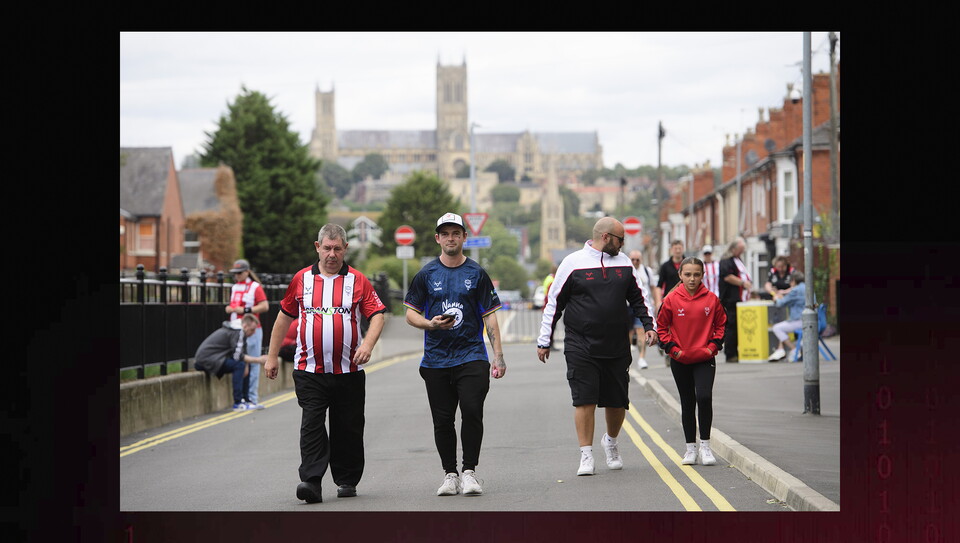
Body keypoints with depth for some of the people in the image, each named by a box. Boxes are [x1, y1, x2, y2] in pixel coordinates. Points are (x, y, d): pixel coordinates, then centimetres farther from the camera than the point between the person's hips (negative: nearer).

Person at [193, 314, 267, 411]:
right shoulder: (238, 332, -13)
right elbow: (237, 356, -20)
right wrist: (258, 360, -14)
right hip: (207, 359, -10)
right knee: (239, 365, -21)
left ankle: (244, 399, 14)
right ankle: (238, 403, -21)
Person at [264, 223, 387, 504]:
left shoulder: (358, 280, 4)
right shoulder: (301, 279, 9)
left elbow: (377, 314, -1)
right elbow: (285, 317, 17)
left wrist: (368, 344, -19)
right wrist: (272, 355, 16)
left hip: (348, 370, 0)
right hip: (309, 369, 0)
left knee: (348, 428, 7)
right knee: (311, 425, -10)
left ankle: (347, 480, 21)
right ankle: (311, 481, -16)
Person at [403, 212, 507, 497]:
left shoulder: (477, 274, 6)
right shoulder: (426, 275, 7)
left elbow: (489, 316, 6)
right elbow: (410, 313, 9)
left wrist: (498, 355, 0)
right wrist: (430, 324, -12)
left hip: (472, 356, -1)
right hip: (436, 360, 2)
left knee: (472, 412, -14)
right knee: (443, 420, 4)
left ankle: (470, 471, -3)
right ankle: (450, 474, 14)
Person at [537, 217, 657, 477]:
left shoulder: (624, 263, 9)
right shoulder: (573, 263, -3)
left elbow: (637, 299, 20)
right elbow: (554, 303, 2)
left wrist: (648, 326, 6)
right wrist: (544, 341, 2)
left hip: (617, 347, 4)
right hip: (581, 346, -4)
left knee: (617, 401, 7)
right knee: (585, 400, -7)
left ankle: (611, 441, 34)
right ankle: (586, 455, 2)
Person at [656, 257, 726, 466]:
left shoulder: (711, 299, -3)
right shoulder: (672, 299, -5)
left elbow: (721, 324, 10)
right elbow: (661, 327, 3)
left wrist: (713, 346, -1)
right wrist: (672, 348, -5)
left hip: (705, 360, -1)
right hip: (680, 361, 1)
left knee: (704, 397, -17)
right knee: (687, 403, 9)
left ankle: (705, 444, -4)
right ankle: (691, 448, 19)